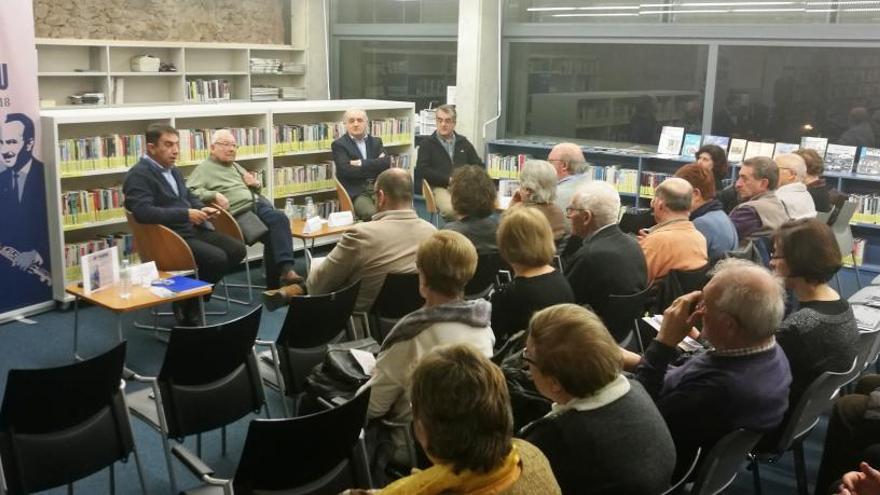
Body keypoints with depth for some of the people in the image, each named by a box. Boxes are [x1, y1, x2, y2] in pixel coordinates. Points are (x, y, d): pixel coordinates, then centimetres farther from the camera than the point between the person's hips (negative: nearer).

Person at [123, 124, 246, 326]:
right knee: (217, 258, -26)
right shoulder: (138, 175, -12)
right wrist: (185, 214, -25)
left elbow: (189, 197, 29)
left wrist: (202, 209, 5)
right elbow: (143, 212, -25)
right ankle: (188, 306, -5)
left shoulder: (173, 171, 16)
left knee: (237, 249, -4)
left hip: (190, 230, 9)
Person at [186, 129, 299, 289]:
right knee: (273, 235, -28)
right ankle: (277, 279, -24)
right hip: (240, 212, -7)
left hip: (259, 204, 7)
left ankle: (285, 269, -29)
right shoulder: (204, 169, 7)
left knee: (279, 219, -24)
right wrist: (214, 195, -21)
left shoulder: (236, 167, 31)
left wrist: (256, 184, 16)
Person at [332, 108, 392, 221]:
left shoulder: (376, 142, 18)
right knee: (371, 214, -32)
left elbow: (386, 163, 1)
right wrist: (375, 165, -3)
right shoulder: (339, 145, 5)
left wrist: (362, 163, -8)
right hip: (356, 192, -3)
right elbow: (346, 170, -9)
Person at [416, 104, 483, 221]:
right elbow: (423, 170, 1)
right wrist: (448, 179, -9)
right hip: (440, 187, -3)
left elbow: (479, 165, 23)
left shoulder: (463, 143, 25)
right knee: (450, 209, -37)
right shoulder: (427, 144, 14)